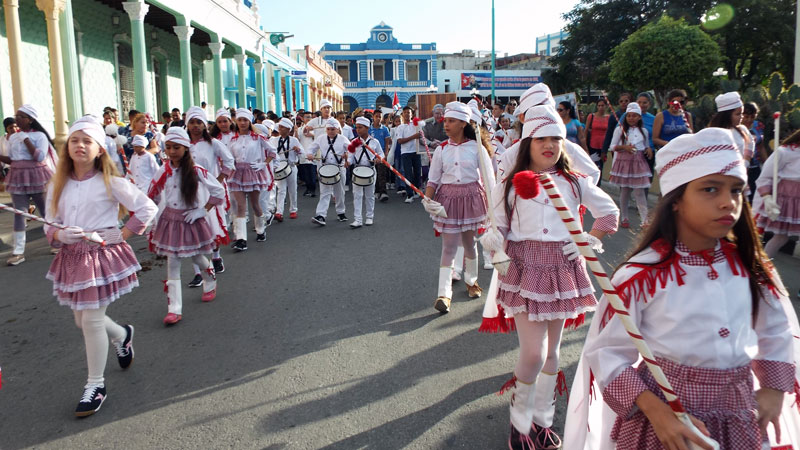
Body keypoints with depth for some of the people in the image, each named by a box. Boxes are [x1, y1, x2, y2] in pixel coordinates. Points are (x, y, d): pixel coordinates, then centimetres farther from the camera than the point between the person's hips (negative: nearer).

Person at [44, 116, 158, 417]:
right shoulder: (58, 186, 4)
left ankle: (96, 385, 14)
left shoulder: (110, 183, -9)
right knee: (81, 320, 16)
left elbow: (147, 208, -8)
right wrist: (60, 235, -16)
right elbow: (50, 226, 6)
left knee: (92, 320, -3)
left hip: (103, 255, -5)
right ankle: (122, 336, 48)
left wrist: (122, 234, -11)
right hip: (72, 257, 6)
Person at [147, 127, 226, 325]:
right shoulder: (164, 170, -2)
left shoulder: (196, 171, -14)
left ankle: (210, 284, 48)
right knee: (172, 264, -1)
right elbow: (154, 194, 13)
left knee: (197, 257, 16)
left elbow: (219, 192, -10)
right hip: (170, 221, 3)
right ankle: (174, 309, 1)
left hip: (191, 220, -3)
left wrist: (202, 211, -14)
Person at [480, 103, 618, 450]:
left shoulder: (575, 182, 5)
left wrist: (589, 239, 1)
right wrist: (495, 242, -18)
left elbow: (610, 212, 13)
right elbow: (498, 227, 4)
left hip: (563, 270, 3)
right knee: (533, 353, -10)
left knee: (551, 350, 12)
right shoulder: (510, 185, 1)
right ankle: (520, 420, 15)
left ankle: (542, 420, 30)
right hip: (525, 270, -2)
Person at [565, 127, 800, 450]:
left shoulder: (750, 266, -5)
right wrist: (655, 410, -24)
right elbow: (606, 352, -15)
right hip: (665, 417, -4)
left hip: (738, 417, 5)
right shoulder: (643, 275, -20)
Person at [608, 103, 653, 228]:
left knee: (639, 191, -5)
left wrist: (649, 150, -2)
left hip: (639, 163, 1)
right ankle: (624, 218, 16)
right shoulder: (620, 130, 3)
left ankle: (644, 220, -6)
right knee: (624, 191, 4)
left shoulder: (644, 131, 11)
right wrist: (624, 147, -15)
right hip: (624, 161, -1)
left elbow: (646, 146, 20)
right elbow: (612, 146, 1)